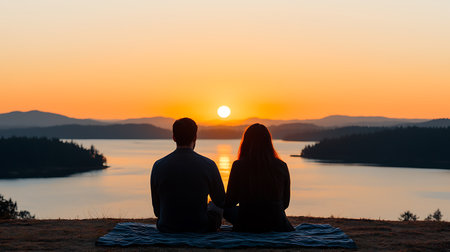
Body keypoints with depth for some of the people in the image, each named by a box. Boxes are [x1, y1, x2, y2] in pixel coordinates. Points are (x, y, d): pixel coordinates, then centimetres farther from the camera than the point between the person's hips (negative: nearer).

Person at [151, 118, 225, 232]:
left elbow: (157, 210, 0)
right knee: (215, 207, 32)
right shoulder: (208, 165, -13)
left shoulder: (158, 166, -10)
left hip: (167, 229, 2)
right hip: (200, 229, -1)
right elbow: (221, 202, 2)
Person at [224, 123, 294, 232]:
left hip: (247, 227, -3)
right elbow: (285, 203, 7)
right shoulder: (282, 166, -4)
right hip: (276, 226, 3)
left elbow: (229, 202, -1)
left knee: (226, 208, 27)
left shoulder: (238, 166, -10)